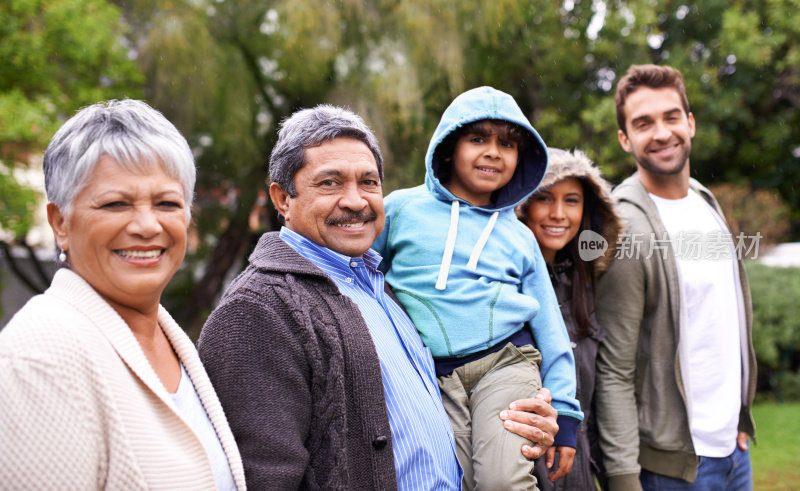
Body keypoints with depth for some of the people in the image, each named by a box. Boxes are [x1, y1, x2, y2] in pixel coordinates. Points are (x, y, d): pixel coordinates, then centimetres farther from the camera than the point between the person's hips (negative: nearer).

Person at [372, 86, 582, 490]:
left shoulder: (519, 236, 15)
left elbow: (550, 330, 16)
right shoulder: (401, 209, 7)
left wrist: (564, 416, 12)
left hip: (506, 362, 1)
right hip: (433, 376, 0)